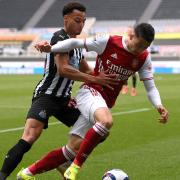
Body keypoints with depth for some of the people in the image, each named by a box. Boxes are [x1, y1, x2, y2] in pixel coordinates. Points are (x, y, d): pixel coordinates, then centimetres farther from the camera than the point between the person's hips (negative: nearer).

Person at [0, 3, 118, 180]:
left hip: (64, 99, 10)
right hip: (46, 96, -10)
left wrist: (108, 77, 8)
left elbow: (86, 71, 25)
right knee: (28, 138, -27)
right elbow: (63, 69, -26)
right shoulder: (60, 37, -13)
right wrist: (95, 79, -24)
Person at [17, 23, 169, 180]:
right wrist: (51, 48, -14)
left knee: (73, 148, -2)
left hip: (105, 104, 5)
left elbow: (150, 87, 1)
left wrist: (159, 105, -17)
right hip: (90, 91, -5)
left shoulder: (144, 58, -1)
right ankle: (75, 167, -23)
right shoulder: (108, 42, -13)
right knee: (106, 121, -38)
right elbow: (76, 43, -5)